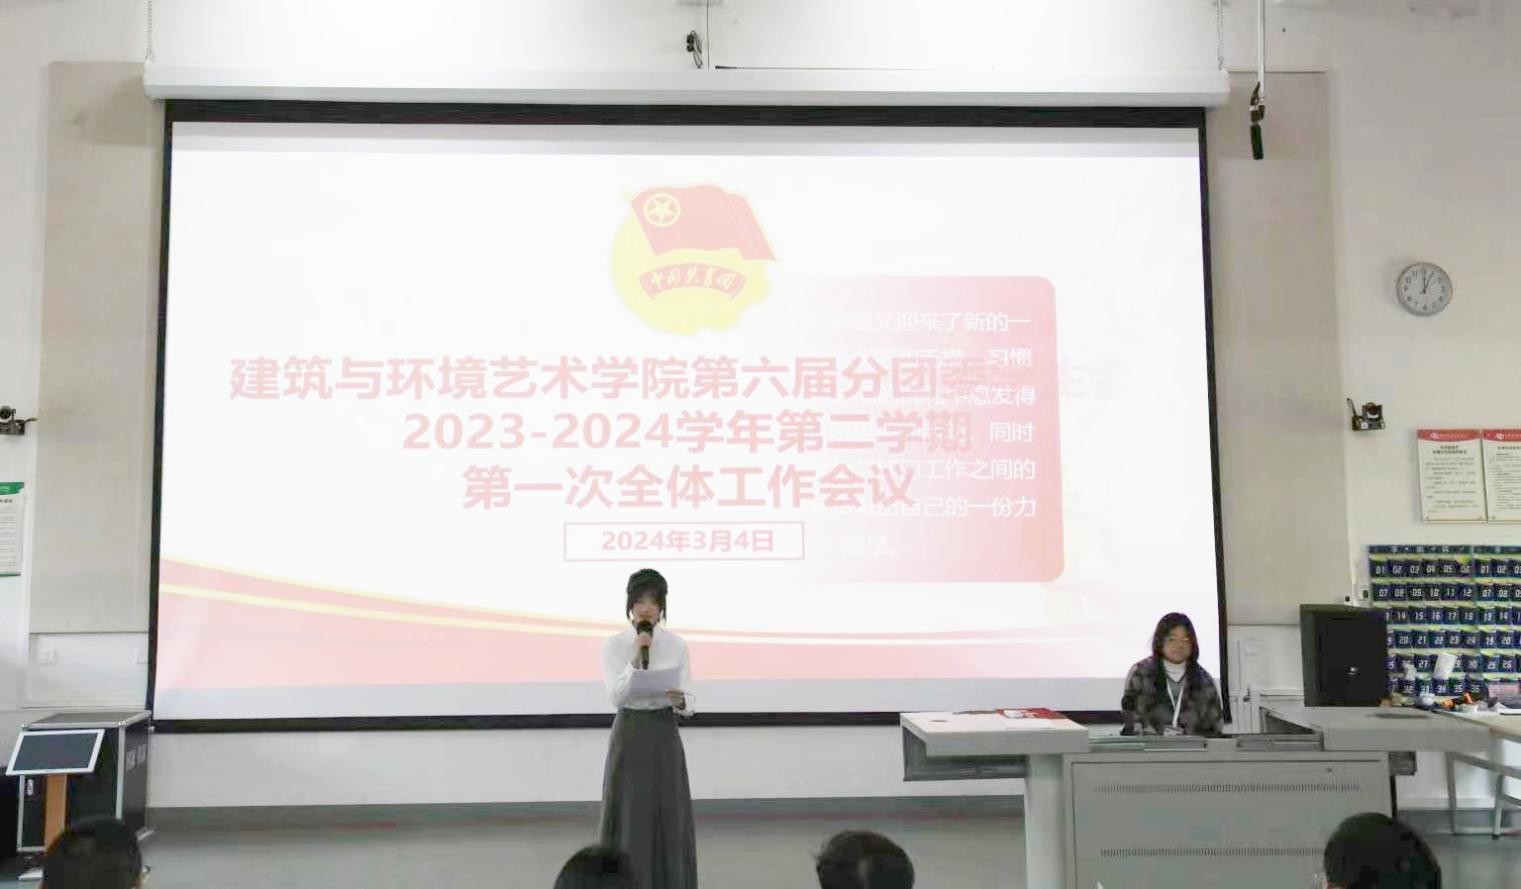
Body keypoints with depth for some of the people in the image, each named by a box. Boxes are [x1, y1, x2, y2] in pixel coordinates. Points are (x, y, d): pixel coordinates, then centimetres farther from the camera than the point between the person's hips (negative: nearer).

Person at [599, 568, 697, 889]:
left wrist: (680, 701, -24)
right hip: (629, 737, -1)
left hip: (665, 737, 2)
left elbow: (688, 703, -1)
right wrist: (636, 659, -23)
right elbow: (615, 696, -14)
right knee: (629, 818, 2)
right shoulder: (613, 646, -4)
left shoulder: (676, 645, 0)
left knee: (669, 818, 6)